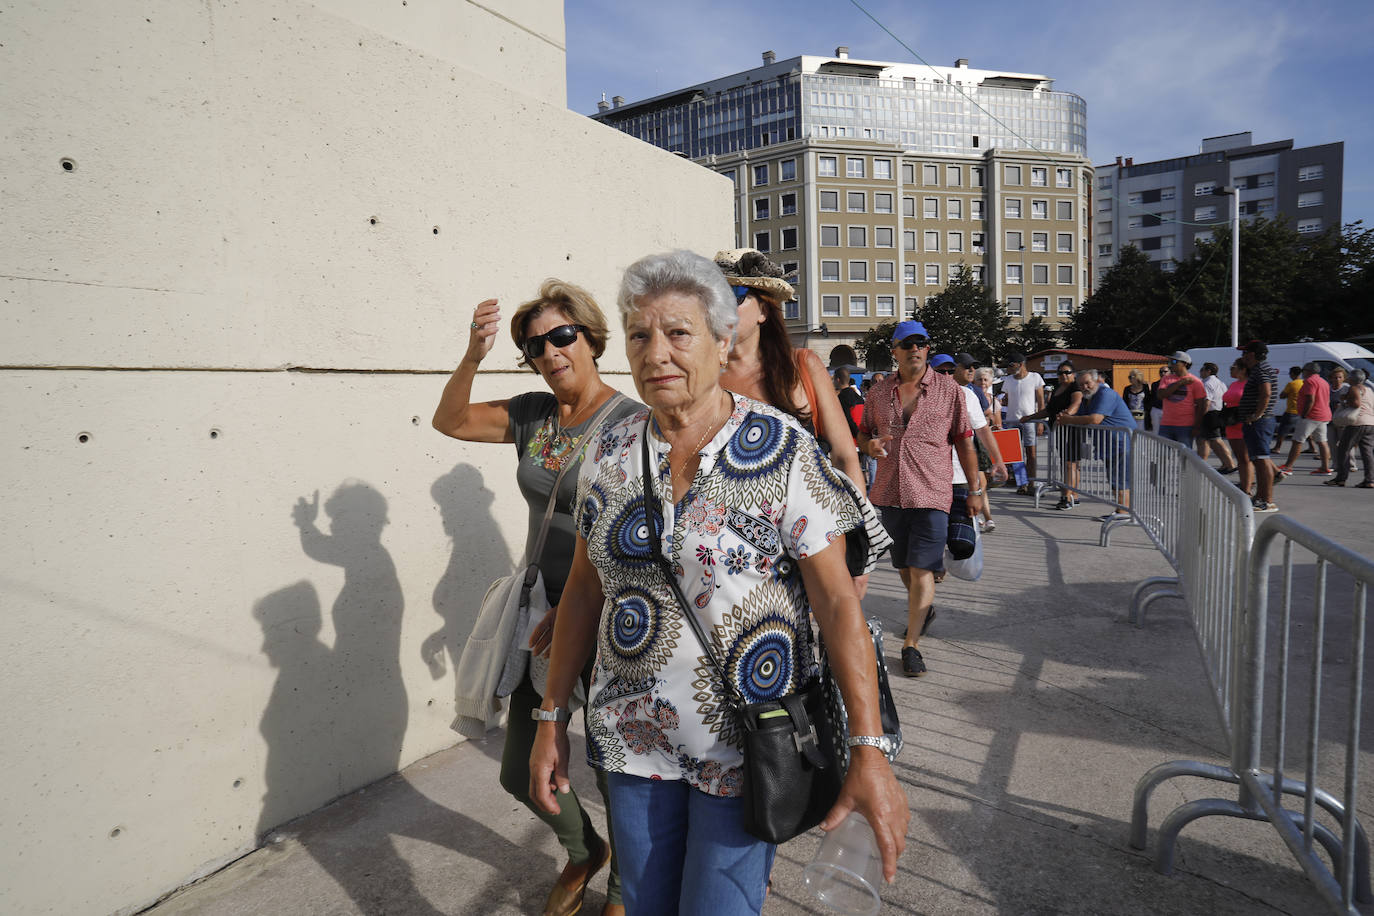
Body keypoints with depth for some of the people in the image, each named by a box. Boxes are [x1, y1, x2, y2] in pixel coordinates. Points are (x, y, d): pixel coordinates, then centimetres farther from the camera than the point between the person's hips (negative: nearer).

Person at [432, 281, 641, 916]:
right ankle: (583, 851, 46)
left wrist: (570, 612, -21)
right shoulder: (532, 415, 5)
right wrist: (474, 356, -6)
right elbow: (450, 421, 11)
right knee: (521, 771, 16)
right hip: (544, 604, 6)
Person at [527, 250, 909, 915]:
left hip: (744, 743, -4)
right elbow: (584, 589, 5)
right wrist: (551, 717, 6)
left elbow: (838, 601, -14)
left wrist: (869, 750, -19)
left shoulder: (784, 450, -13)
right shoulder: (610, 453, -1)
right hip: (629, 737, 4)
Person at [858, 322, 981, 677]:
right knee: (903, 567, 17)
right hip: (889, 492, 4)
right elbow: (863, 433, 18)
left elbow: (964, 443, 5)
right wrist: (870, 444, -7)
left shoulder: (948, 389, 1)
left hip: (932, 493, -3)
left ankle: (911, 645, -1)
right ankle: (922, 609, 45)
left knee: (922, 569, -8)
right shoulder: (879, 391, 7)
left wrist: (975, 490, 5)